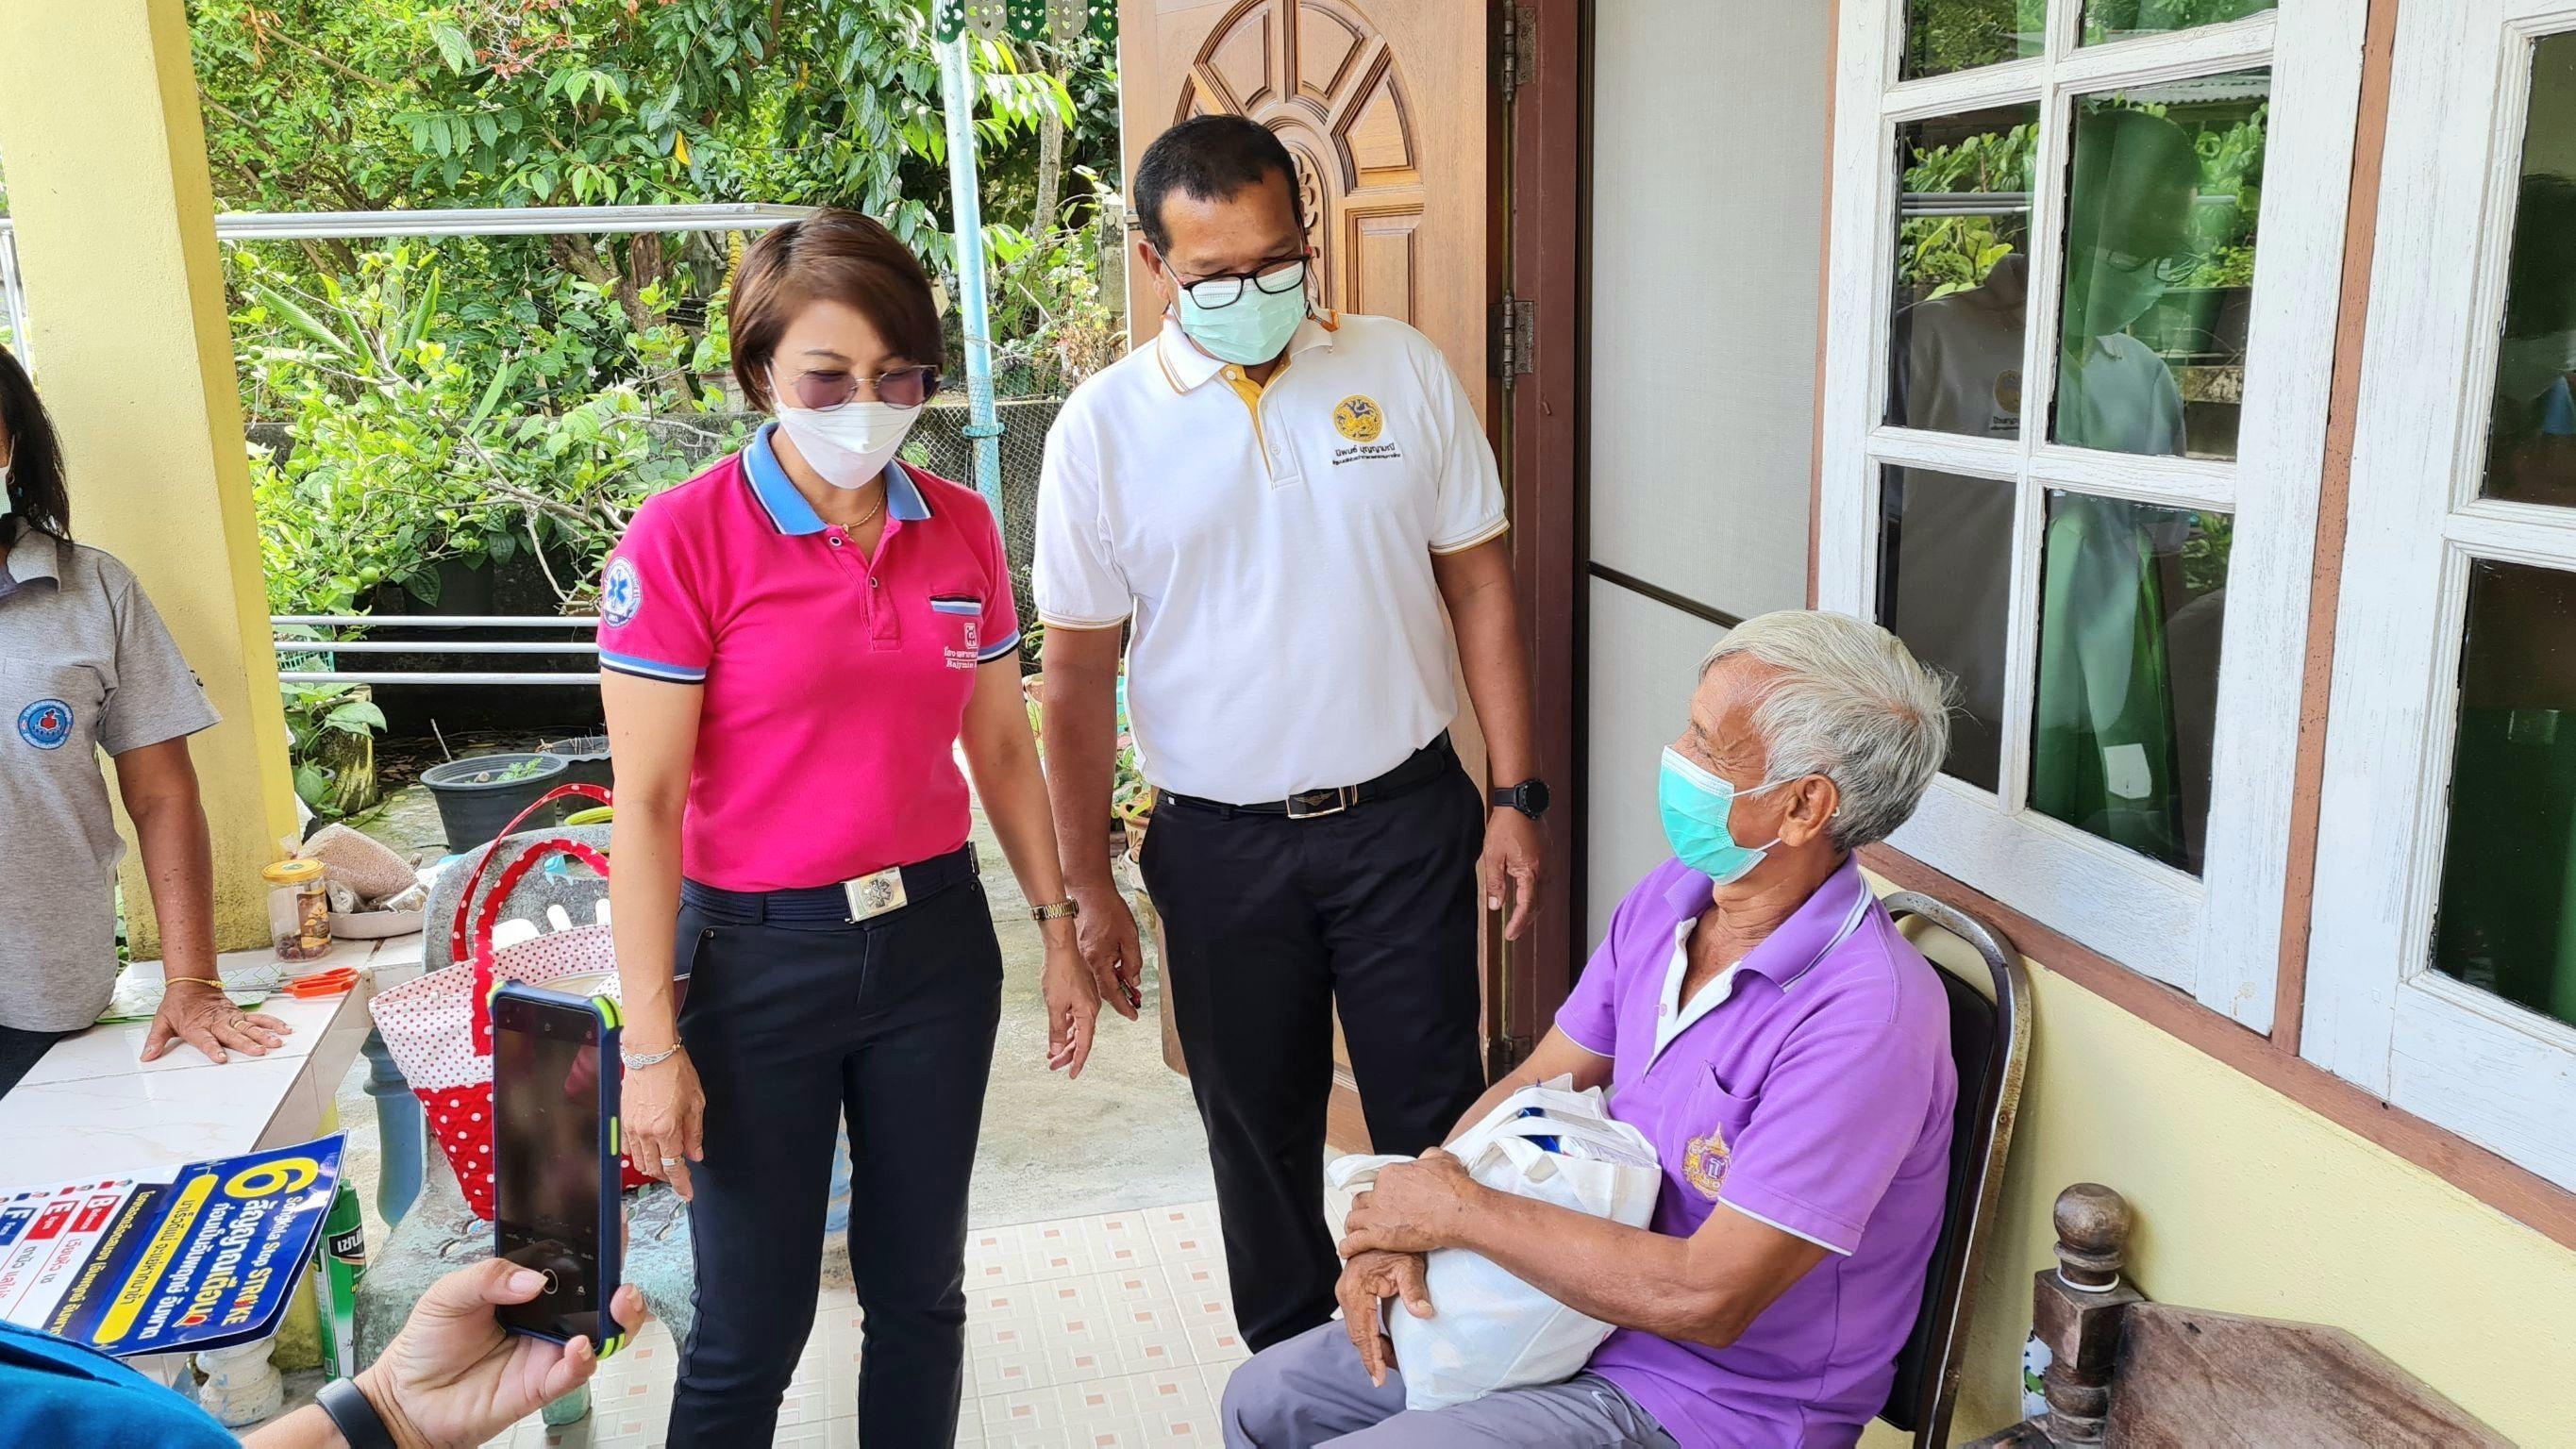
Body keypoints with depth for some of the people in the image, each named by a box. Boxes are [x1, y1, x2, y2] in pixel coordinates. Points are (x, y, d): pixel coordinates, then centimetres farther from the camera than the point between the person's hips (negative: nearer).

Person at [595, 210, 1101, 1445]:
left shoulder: (961, 530, 1)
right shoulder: (682, 538, -13)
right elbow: (645, 802, -11)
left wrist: (1059, 926, 9)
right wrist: (652, 1040, -11)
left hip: (935, 939, 4)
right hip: (759, 957, -4)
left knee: (920, 1288, 17)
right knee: (752, 1329, 9)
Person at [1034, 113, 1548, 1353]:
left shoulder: (1402, 369, -3)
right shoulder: (1101, 427, -5)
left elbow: (1478, 586, 2)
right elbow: (1079, 671, -1)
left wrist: (1516, 798, -1)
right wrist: (1088, 888, -1)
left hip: (1405, 814, 0)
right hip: (1218, 842, 0)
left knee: (1438, 1113, 9)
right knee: (1258, 1129, 15)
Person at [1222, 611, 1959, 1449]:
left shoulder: (1867, 1014, -29)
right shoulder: (1667, 898, -2)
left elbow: (1707, 1299, -30)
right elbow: (1532, 1088, 6)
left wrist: (1460, 1210, -21)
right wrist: (1394, 1230, -10)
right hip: (1580, 1305, 8)